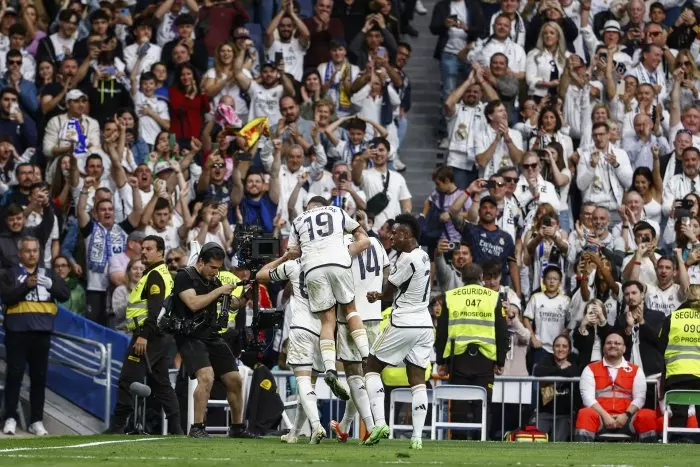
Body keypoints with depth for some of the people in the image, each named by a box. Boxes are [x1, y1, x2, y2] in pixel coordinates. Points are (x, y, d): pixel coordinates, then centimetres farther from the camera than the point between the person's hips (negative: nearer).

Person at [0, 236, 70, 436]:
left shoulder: (49, 274, 15)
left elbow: (65, 295, 5)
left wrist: (51, 285, -14)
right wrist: (26, 286, -21)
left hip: (42, 332, 3)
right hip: (17, 332, -3)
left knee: (39, 376, 4)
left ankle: (36, 421, 8)